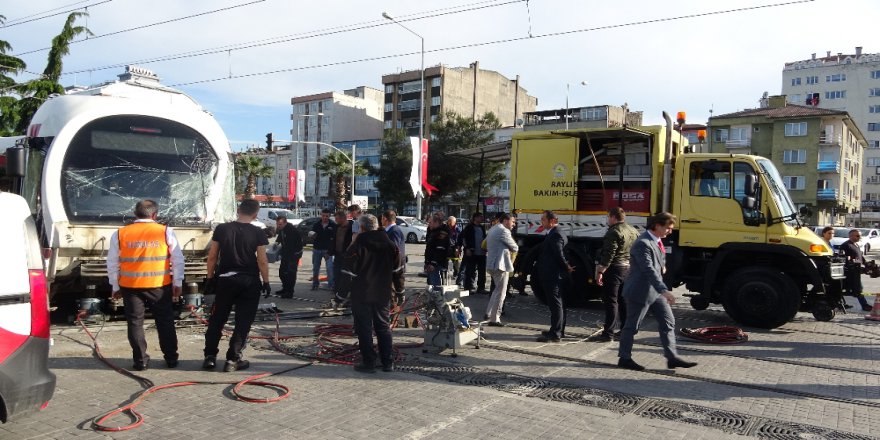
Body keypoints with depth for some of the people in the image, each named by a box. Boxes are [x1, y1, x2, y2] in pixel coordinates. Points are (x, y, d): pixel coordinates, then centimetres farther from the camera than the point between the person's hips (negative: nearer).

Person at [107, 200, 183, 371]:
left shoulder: (119, 234, 2)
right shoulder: (166, 232, -3)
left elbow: (112, 263, 7)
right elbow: (178, 259, -2)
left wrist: (115, 286, 15)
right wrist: (178, 283, 4)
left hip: (130, 286, 1)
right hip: (160, 286, -1)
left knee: (135, 322, 11)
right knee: (165, 322, 11)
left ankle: (140, 361, 13)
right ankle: (171, 358, 17)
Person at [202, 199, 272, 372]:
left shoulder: (221, 229, 0)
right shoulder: (257, 233, -7)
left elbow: (212, 256, 3)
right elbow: (262, 261, -7)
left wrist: (210, 277, 12)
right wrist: (266, 281, 3)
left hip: (225, 280, 2)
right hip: (249, 281, -2)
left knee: (217, 319, 14)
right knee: (243, 322, 5)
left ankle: (210, 356, 15)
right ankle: (233, 360, 6)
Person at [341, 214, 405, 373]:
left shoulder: (358, 245, -10)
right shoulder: (390, 244, 4)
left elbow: (348, 270, -9)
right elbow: (398, 269, 9)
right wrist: (399, 289, 16)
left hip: (362, 294, -4)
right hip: (383, 294, 5)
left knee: (364, 328, 4)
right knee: (384, 326, 13)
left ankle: (368, 362, 4)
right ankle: (388, 362, 15)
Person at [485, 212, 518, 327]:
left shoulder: (492, 229, 15)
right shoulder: (503, 231, -14)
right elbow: (515, 248, -12)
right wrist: (513, 247, 11)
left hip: (491, 263, 10)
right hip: (501, 264, -10)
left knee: (497, 290, 22)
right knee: (500, 293, -3)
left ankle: (489, 313, 24)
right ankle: (494, 319, 1)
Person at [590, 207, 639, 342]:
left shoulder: (614, 232, -15)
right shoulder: (634, 231, 14)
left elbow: (609, 254, -21)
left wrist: (600, 271, -20)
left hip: (615, 269, -9)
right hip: (629, 269, 9)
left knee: (610, 301, -6)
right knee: (624, 301, 16)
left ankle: (608, 333, -6)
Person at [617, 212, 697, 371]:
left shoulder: (657, 241, 10)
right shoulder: (643, 244, -22)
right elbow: (649, 270, -30)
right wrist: (664, 290, -35)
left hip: (655, 291, 9)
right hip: (640, 292, -9)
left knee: (668, 322, 8)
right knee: (632, 326, 3)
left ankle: (672, 358, 14)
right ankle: (624, 358, 16)